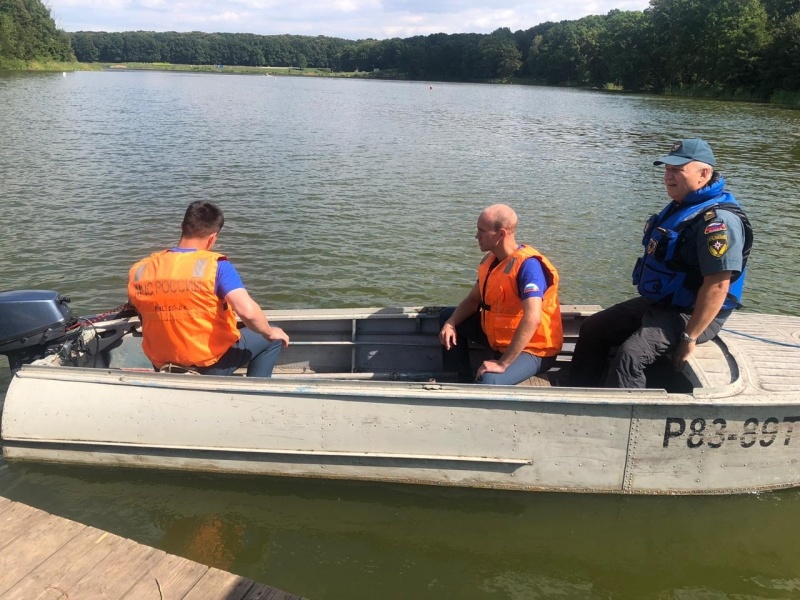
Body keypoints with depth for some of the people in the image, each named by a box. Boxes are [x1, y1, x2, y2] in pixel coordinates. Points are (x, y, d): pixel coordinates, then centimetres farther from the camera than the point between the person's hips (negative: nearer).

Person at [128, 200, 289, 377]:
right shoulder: (215, 266, -19)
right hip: (211, 364, -5)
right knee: (273, 339, 16)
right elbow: (247, 311, -30)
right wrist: (270, 333, -10)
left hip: (162, 363, 6)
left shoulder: (138, 271, -5)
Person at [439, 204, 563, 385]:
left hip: (532, 349, -9)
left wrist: (502, 363, -36)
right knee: (447, 316, 12)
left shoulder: (528, 265, -26)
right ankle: (465, 382, 9)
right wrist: (450, 323, -8)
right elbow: (473, 300, 11)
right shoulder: (490, 260, 2)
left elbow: (532, 319, -36)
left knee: (488, 381, -37)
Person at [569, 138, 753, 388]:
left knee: (630, 354, -30)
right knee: (592, 329, 9)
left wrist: (689, 338, -26)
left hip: (690, 314, -10)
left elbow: (717, 286, -27)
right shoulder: (681, 206, 9)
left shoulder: (718, 220, -22)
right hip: (656, 303, 10)